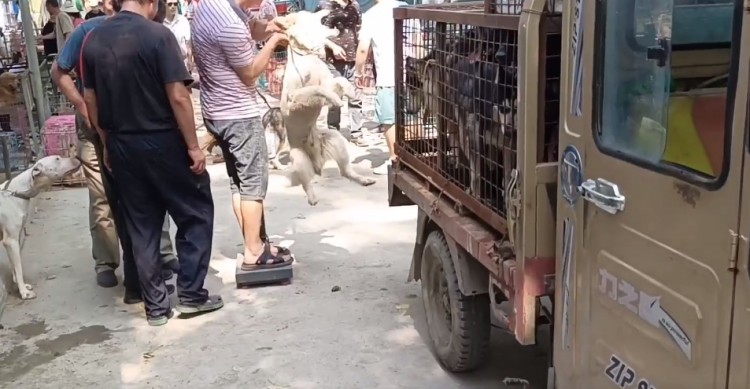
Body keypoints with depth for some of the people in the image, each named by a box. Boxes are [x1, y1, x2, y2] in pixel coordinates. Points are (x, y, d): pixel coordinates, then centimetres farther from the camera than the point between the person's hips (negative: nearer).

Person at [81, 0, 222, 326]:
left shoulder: (93, 40, 5)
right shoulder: (157, 34, -13)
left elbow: (90, 100, 9)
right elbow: (178, 96, -17)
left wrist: (108, 144, 18)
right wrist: (193, 145, -11)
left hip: (122, 146, 6)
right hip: (163, 142, -5)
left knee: (141, 227, 12)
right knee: (196, 214, 11)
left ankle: (155, 305, 18)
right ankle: (191, 294, 12)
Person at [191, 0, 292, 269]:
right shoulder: (231, 25, -27)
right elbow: (249, 74, -13)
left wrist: (265, 26, 0)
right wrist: (274, 41, -6)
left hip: (217, 110, 9)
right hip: (239, 113, -9)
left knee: (239, 181, 14)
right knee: (254, 183, 1)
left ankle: (255, 244, 24)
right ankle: (254, 252, 10)